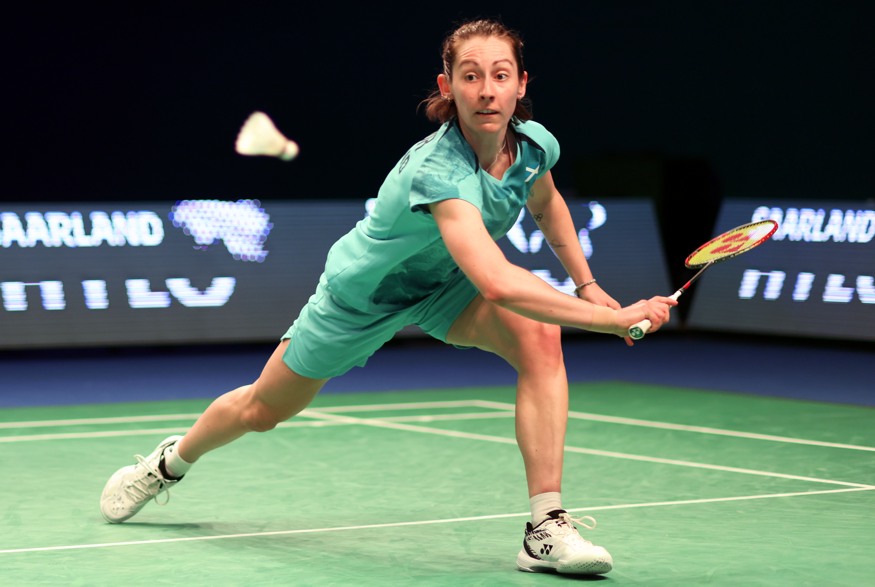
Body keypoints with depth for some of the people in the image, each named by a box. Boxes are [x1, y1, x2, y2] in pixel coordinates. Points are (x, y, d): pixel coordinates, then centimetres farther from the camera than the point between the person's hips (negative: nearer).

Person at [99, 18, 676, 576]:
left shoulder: (536, 144, -21)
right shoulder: (436, 171, -44)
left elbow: (547, 204, 8)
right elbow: (499, 283, -58)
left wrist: (587, 284, 6)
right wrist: (614, 321, -58)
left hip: (445, 284, 5)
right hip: (364, 294, -5)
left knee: (540, 339, -26)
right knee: (262, 410, 14)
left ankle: (546, 528, -24)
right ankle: (170, 462, 48)